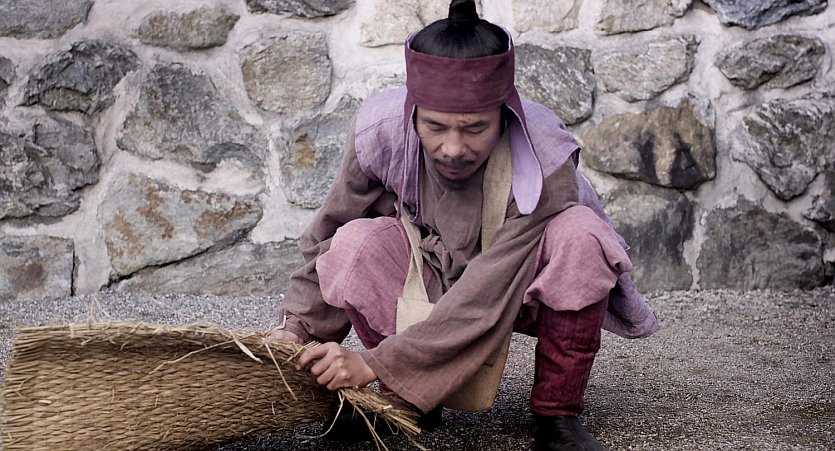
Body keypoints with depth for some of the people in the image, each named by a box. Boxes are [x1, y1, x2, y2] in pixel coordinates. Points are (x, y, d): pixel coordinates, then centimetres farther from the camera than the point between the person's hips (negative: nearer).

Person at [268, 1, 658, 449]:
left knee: (580, 233, -33)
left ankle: (556, 415, -18)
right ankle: (406, 405, -10)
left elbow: (487, 298, -36)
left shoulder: (544, 163, -33)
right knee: (356, 242, -29)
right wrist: (298, 326, -16)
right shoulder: (380, 131, -26)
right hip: (425, 284, 2)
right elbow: (329, 232, -8)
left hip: (518, 290, -1)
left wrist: (377, 363, -40)